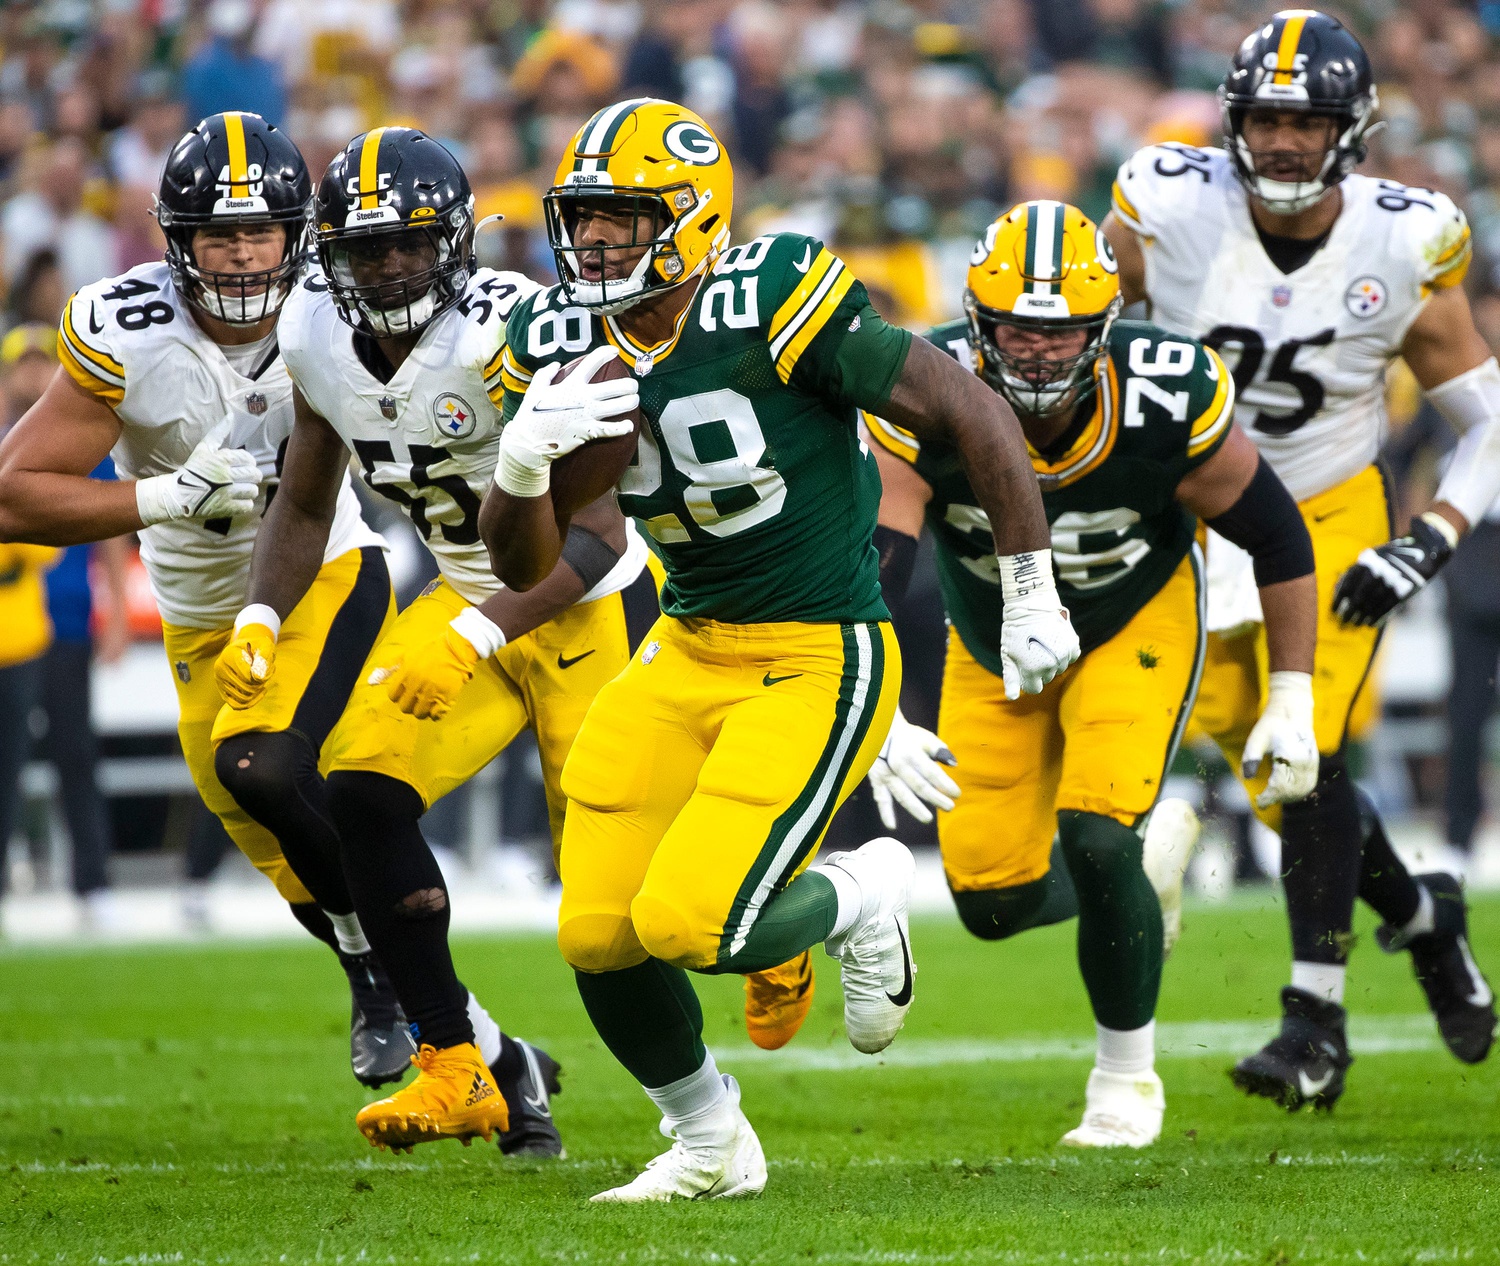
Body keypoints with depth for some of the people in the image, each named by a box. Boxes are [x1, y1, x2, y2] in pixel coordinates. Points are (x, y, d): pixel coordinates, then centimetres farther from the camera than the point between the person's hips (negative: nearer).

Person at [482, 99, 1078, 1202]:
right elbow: (525, 566, 3)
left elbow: (972, 414, -15)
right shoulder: (561, 345, -1)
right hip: (688, 653, 7)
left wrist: (1032, 598, -11)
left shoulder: (773, 305, -20)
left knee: (687, 924, -20)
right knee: (599, 936, -1)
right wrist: (523, 459, -19)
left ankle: (860, 898, 13)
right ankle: (710, 1145, 25)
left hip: (819, 662, -7)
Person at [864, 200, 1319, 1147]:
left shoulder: (1168, 407, -31)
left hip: (1132, 625, -2)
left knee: (1097, 837, -21)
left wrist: (1292, 703, -11)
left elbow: (1279, 540, -14)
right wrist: (879, 721, -50)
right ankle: (1149, 873, 34)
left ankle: (1128, 1072, 3)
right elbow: (866, 580, -35)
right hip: (995, 642, 2)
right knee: (995, 900, 0)